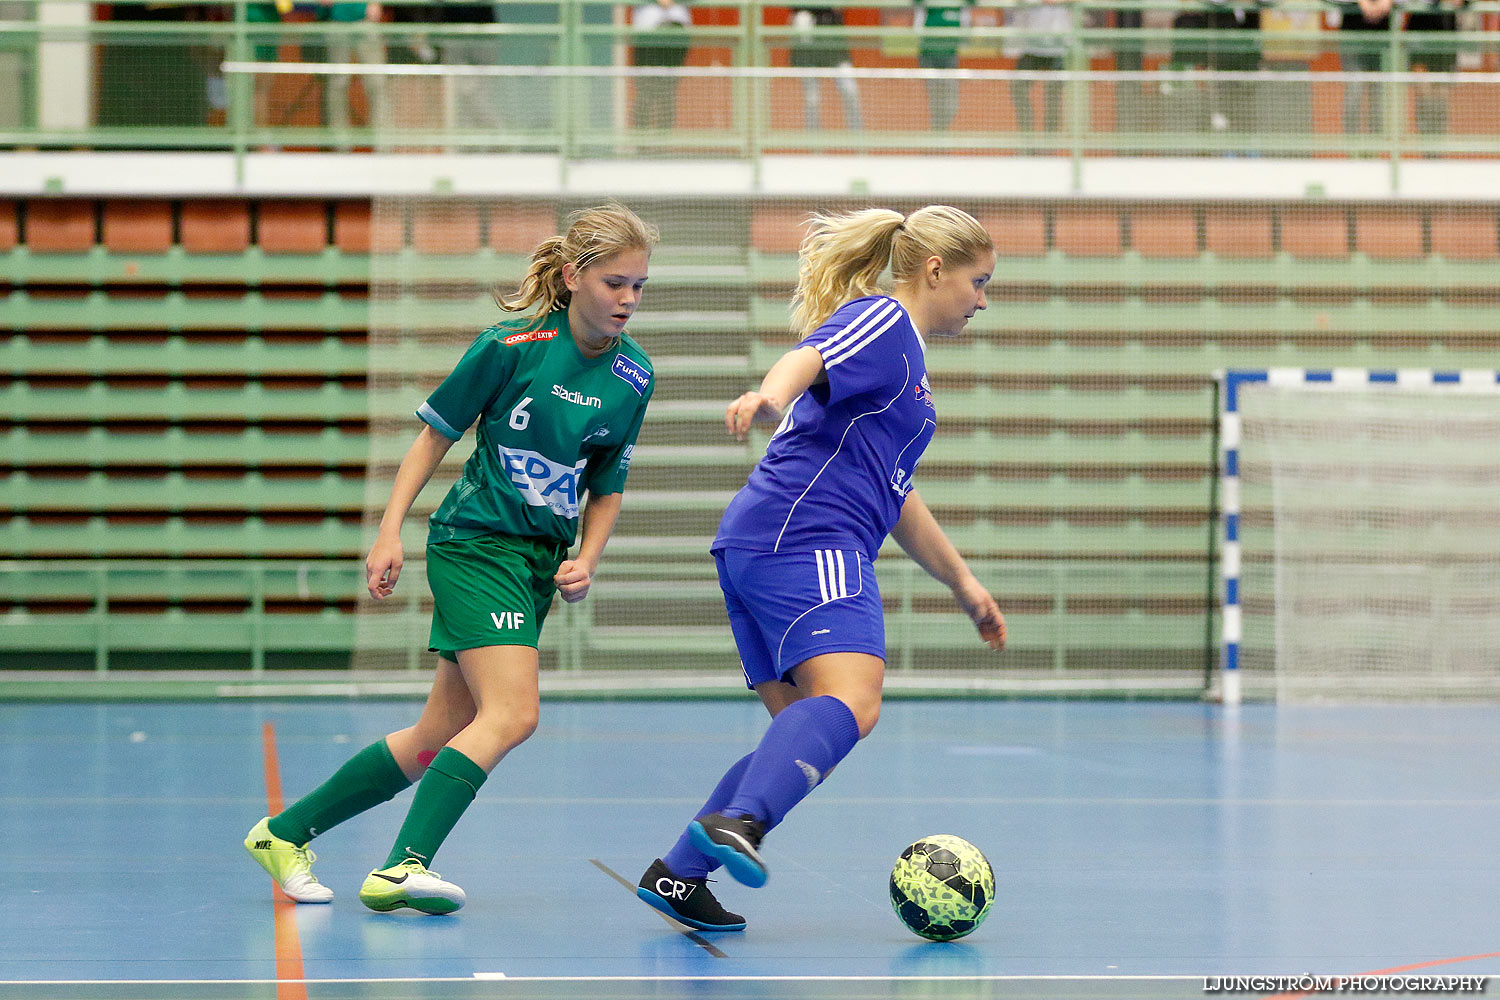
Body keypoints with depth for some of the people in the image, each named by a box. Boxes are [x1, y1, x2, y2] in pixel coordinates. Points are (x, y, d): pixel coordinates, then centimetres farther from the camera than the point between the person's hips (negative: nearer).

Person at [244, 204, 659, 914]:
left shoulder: (634, 376, 4)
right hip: (475, 543, -6)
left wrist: (585, 561, -1)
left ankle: (286, 832, 18)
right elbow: (436, 433, -3)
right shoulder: (513, 346, -12)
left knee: (439, 737, 6)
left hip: (542, 562, 6)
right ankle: (402, 867, -27)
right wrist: (390, 532, -8)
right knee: (512, 714, -23)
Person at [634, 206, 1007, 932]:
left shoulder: (901, 351, 32)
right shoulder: (881, 321, 2)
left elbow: (894, 495, 39)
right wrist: (769, 396, -44)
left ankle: (678, 874, 7)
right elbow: (809, 358, -21)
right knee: (851, 703, -27)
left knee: (807, 733, 10)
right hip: (807, 541, -10)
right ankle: (736, 823, -48)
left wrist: (964, 584, 43)